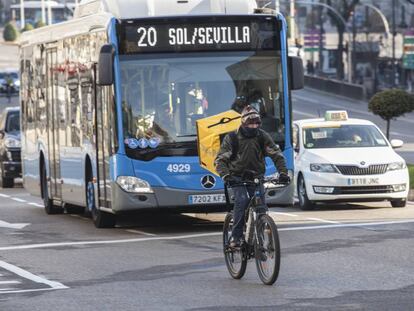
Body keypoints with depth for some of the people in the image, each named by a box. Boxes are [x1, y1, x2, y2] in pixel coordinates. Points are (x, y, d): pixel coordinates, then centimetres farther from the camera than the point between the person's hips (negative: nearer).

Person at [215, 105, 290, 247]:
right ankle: (236, 237, -23)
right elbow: (220, 159, -12)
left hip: (256, 177, 3)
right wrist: (226, 175, -31)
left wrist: (283, 172, -20)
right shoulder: (232, 138, -9)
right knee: (242, 200, -28)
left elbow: (277, 155, -3)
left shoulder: (262, 137, -3)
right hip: (238, 177, -2)